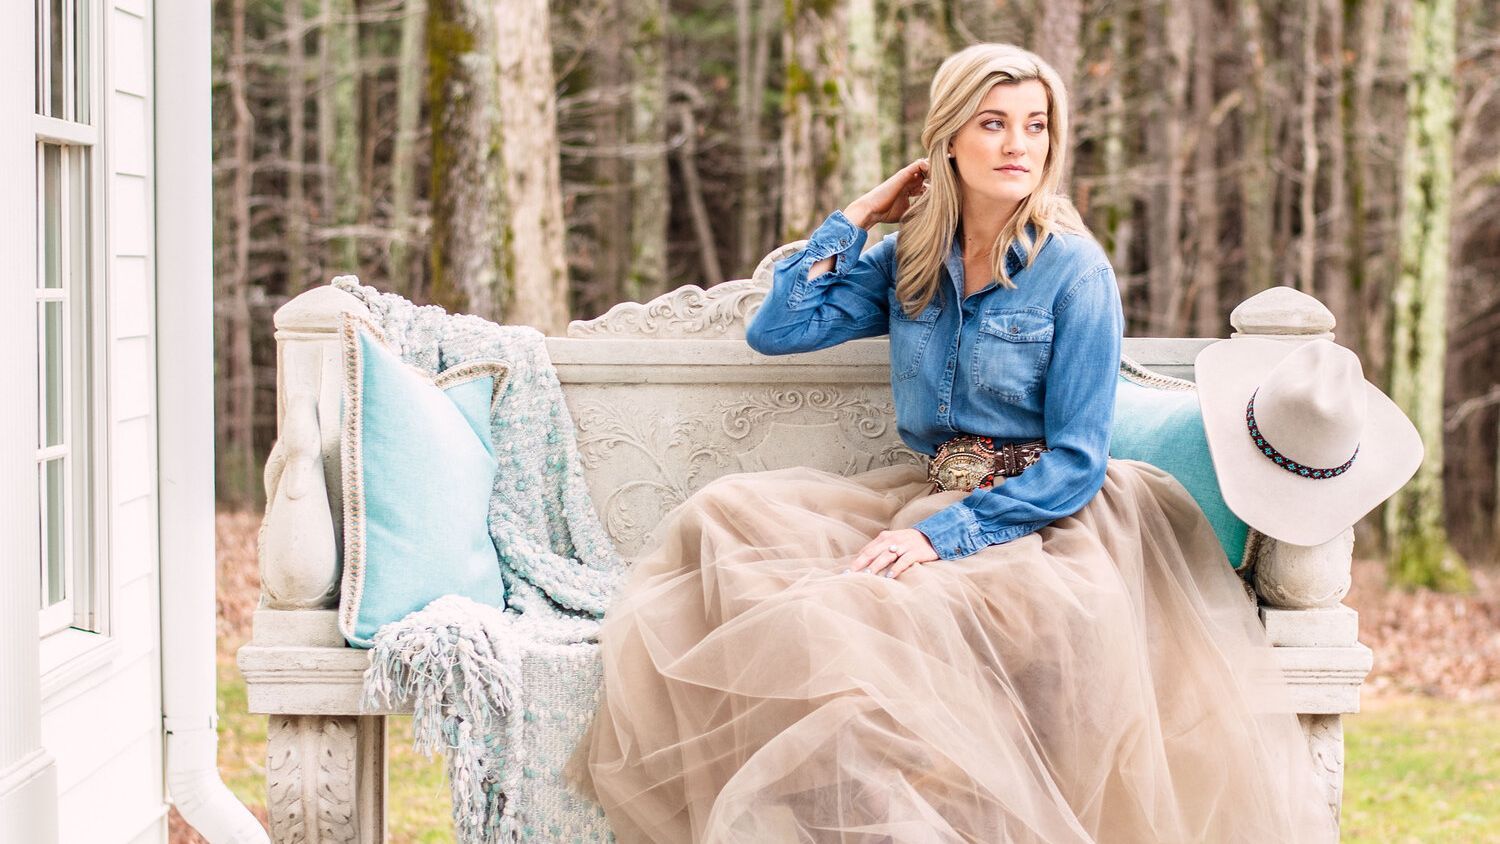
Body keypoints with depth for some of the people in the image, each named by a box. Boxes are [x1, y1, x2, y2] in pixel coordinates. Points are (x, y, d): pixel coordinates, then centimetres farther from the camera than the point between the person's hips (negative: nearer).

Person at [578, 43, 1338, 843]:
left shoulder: (1074, 269, -8)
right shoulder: (910, 259, 10)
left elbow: (1076, 462, -12)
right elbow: (775, 330, 7)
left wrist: (940, 535, -22)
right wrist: (858, 214, 7)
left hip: (1037, 517, -6)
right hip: (930, 497, 6)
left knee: (850, 614, -32)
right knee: (725, 513, -15)